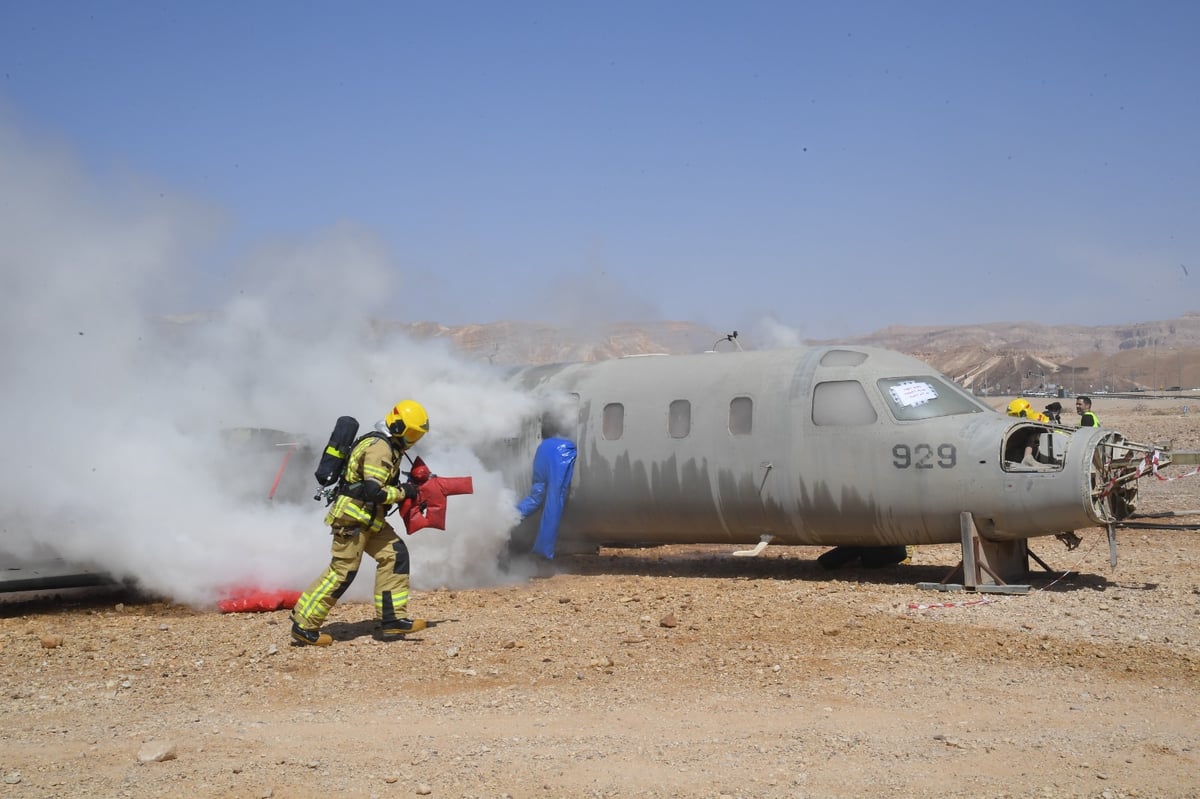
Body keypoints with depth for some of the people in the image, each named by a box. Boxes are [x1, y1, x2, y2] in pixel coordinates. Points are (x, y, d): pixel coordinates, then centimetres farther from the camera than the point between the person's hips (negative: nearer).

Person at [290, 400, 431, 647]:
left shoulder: (387, 446, 15)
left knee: (395, 555, 3)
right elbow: (374, 492, -25)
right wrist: (403, 492, -13)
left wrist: (406, 489, 9)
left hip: (369, 519, 11)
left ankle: (391, 618, 3)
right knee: (343, 571, -9)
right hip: (352, 517, -11)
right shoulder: (379, 448, -18)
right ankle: (304, 625, -2)